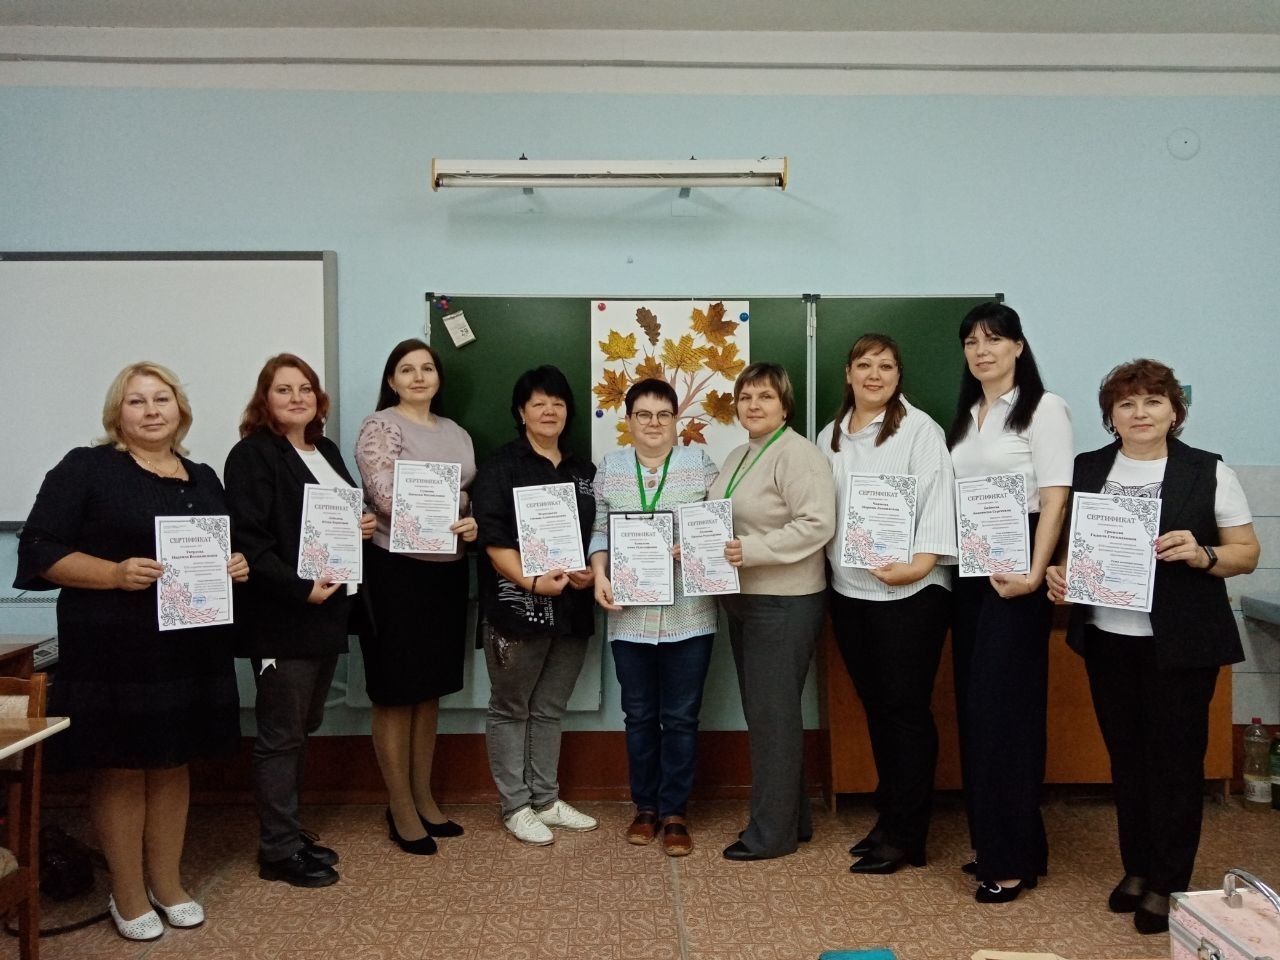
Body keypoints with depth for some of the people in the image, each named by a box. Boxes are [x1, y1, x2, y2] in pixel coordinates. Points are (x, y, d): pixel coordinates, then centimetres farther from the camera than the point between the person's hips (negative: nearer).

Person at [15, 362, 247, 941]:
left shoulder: (203, 479, 13)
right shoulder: (85, 468, -4)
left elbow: (230, 547, 21)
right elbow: (39, 550, -9)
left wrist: (239, 566, -2)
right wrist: (115, 573, -22)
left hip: (191, 649, 5)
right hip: (113, 652, -5)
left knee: (173, 763, 14)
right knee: (119, 769, 5)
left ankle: (167, 882, 28)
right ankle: (128, 894, 20)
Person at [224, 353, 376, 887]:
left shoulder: (326, 451, 15)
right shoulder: (252, 455, -10)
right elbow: (248, 540, -19)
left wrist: (363, 527, 4)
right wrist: (300, 588, -24)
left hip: (327, 612, 8)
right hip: (280, 616, -8)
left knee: (303, 727, 15)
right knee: (280, 734, 0)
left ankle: (289, 831, 27)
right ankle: (278, 850, 11)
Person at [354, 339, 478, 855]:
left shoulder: (456, 433, 14)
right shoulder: (378, 427, -6)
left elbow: (474, 497, 14)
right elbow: (387, 496, -18)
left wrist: (476, 525, -8)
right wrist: (448, 520, -23)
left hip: (448, 571, 7)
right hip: (397, 571, -6)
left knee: (430, 691, 15)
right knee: (395, 695, 4)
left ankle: (423, 798, 27)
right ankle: (401, 809, 15)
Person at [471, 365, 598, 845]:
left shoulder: (583, 471, 14)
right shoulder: (501, 467, -4)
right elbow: (493, 537, -13)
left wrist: (592, 572, -3)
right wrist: (531, 582, -25)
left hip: (572, 608, 5)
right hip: (517, 607, -5)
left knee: (550, 709, 14)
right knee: (510, 709, 6)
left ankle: (546, 800, 25)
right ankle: (515, 806, 17)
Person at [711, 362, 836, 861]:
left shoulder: (797, 454, -13)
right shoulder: (737, 456, 15)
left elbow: (817, 524, -23)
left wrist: (751, 549, -27)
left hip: (784, 603, -9)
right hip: (742, 598, 9)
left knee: (772, 713, -1)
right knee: (761, 712, 15)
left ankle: (772, 833, 11)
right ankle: (791, 817, 29)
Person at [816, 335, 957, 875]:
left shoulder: (919, 429, -6)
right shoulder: (830, 436, 14)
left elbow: (938, 497, -14)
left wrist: (920, 561, -23)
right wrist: (824, 557, 5)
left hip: (909, 592, -6)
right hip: (849, 591, 6)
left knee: (906, 709, 0)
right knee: (875, 706, 14)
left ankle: (906, 836, 10)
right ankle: (889, 817, 27)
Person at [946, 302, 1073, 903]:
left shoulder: (1044, 409, -5)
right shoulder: (964, 418, 16)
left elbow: (1055, 498, -13)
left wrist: (1034, 573, -22)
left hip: (1015, 570, -7)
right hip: (969, 571, 7)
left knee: (1003, 707, -6)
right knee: (973, 707, 10)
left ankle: (1015, 858, 5)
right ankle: (990, 844, 22)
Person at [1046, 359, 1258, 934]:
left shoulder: (1209, 472, -3)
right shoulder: (1086, 470, 6)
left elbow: (1247, 553, -1)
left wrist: (1201, 555, -20)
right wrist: (1059, 573, -6)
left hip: (1180, 643, -3)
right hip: (1107, 639, 3)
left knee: (1175, 757, 5)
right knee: (1125, 755, 13)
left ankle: (1168, 884, 18)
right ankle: (1137, 867, 28)